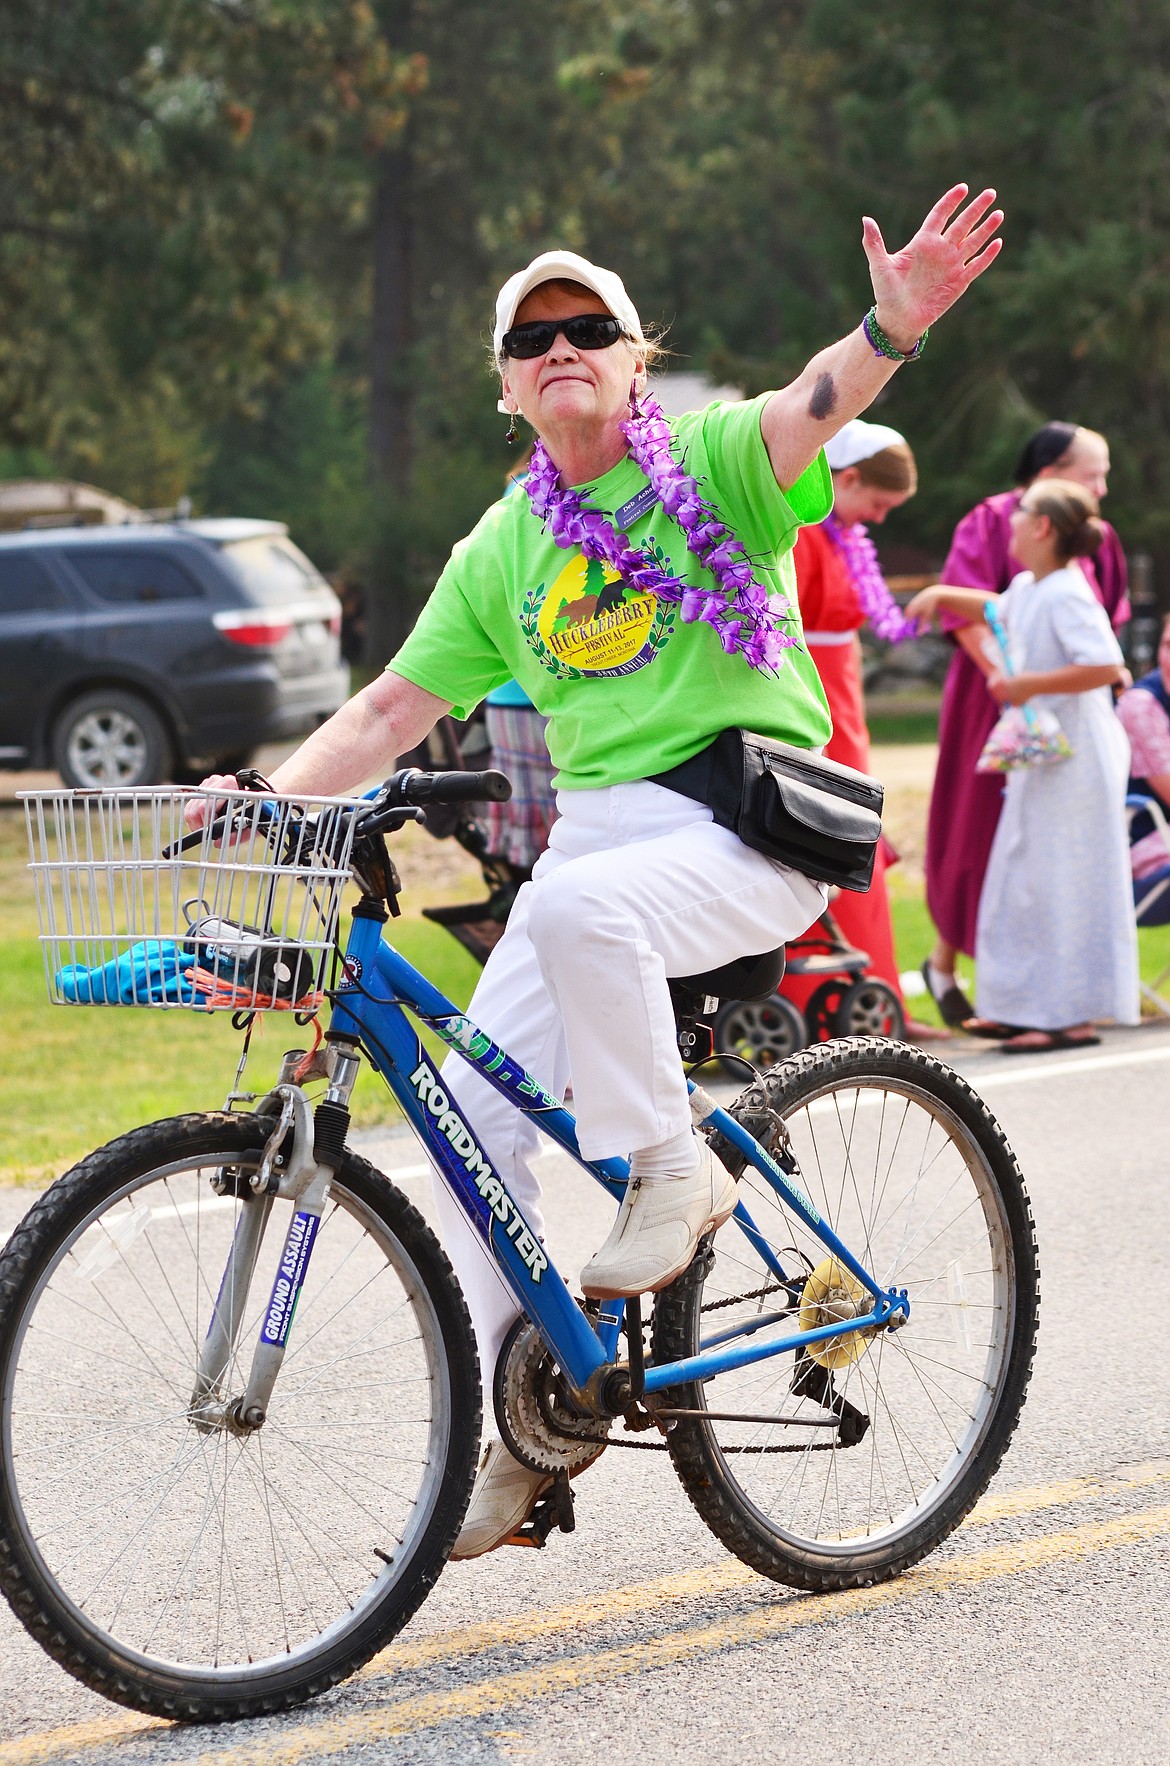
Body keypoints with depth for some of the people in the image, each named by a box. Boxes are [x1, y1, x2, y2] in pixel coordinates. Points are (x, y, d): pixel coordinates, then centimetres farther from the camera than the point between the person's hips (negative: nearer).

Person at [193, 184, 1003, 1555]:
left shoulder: (710, 461, -1)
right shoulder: (504, 549, 14)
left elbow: (806, 412, -23)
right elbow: (390, 712, 14)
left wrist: (893, 326, -45)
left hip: (747, 835, -6)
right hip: (592, 823, 6)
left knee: (577, 903, -37)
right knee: (474, 1109, -8)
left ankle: (672, 1172, -16)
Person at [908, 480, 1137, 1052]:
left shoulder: (1066, 595, -19)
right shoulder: (1028, 589, 10)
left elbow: (1106, 666, -30)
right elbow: (999, 611, 35)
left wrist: (1032, 684, -25)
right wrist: (943, 596, 25)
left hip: (1076, 762, -10)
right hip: (1041, 758, 10)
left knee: (1061, 884, -6)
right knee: (1021, 881, 14)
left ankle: (1072, 1016, -2)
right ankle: (1024, 1006, 22)